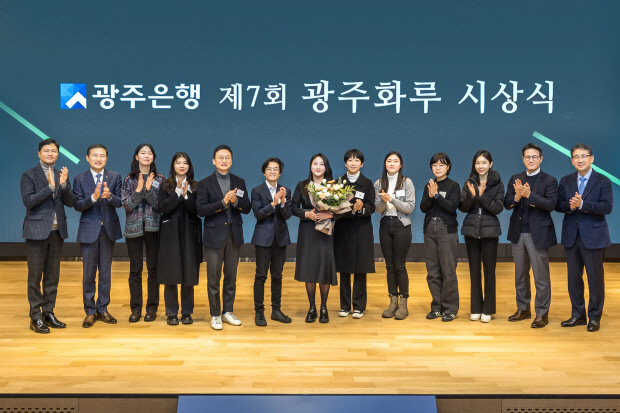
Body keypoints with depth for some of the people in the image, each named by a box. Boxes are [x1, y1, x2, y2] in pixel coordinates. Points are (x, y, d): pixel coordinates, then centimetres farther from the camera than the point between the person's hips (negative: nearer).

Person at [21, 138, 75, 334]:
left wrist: (64, 184, -14)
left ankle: (48, 313, 19)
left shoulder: (62, 175, 11)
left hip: (57, 231, 5)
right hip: (37, 231, -4)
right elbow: (28, 201, -13)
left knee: (52, 275, 10)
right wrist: (50, 187, -19)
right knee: (35, 276, -1)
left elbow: (71, 202, 3)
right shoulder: (29, 176, -1)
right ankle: (35, 318, 5)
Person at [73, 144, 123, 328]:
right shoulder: (80, 179, 0)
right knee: (88, 274, 3)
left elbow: (119, 202, -6)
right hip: (89, 231, -2)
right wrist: (93, 197, -26)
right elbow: (78, 205, -8)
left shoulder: (114, 177, 4)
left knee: (106, 273, 9)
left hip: (109, 230, 2)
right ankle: (90, 311, 14)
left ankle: (102, 309, 20)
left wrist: (109, 196, -28)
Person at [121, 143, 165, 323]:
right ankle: (135, 308, 12)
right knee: (135, 269, 3)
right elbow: (126, 205, -4)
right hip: (134, 227, 0)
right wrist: (138, 190, -15)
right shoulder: (129, 180, 4)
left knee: (153, 268, 3)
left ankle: (152, 308, 12)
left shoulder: (159, 179, 4)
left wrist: (149, 189, -15)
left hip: (153, 227, 0)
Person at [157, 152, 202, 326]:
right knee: (171, 274, 0)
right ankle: (171, 313, 9)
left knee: (188, 274, 2)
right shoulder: (166, 186, 5)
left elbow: (198, 210, -3)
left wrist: (186, 195, -15)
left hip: (190, 234, 1)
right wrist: (178, 192, -13)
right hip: (170, 234, -1)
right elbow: (162, 207, -8)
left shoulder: (195, 187, 7)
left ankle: (187, 312, 13)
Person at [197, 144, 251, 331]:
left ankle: (227, 312, 22)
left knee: (231, 277, 10)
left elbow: (247, 208, 3)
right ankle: (215, 315, 12)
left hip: (234, 235, 3)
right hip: (214, 235, -3)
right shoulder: (205, 183, -1)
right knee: (213, 278, 1)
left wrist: (235, 201, -17)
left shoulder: (239, 182, 9)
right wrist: (223, 202, -21)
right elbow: (201, 209, -12)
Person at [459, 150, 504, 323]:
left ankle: (488, 310, 11)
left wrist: (482, 195, -20)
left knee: (489, 270, 1)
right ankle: (476, 309, 16)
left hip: (489, 231, -2)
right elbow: (463, 207, 1)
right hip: (471, 230, 2)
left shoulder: (497, 184, -1)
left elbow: (498, 208, -9)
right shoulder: (469, 183, 6)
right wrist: (472, 196, -17)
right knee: (474, 270, 7)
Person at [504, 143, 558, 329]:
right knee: (520, 274, 14)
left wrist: (529, 195, -26)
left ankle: (542, 313, 10)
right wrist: (516, 197, -20)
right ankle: (523, 309, 27)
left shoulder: (549, 181, -3)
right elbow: (506, 204, 1)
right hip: (518, 233, 5)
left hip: (538, 233, -5)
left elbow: (551, 204, -16)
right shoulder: (515, 179, 9)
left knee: (541, 275, 0)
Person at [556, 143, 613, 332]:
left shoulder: (603, 181, -3)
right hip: (571, 236, 4)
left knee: (595, 277, 2)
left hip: (594, 236, -4)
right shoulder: (565, 181, 9)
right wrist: (570, 206, -18)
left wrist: (582, 204, -24)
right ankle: (577, 315, 21)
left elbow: (607, 207, -14)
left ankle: (594, 317, 15)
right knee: (573, 277, 10)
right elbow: (558, 205, 3)